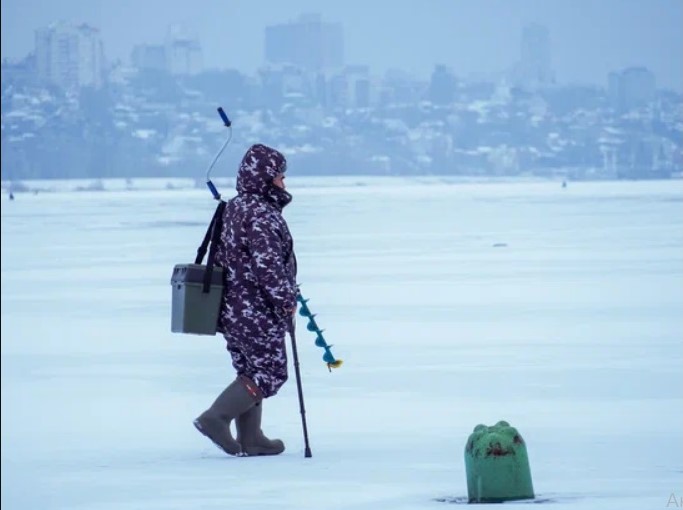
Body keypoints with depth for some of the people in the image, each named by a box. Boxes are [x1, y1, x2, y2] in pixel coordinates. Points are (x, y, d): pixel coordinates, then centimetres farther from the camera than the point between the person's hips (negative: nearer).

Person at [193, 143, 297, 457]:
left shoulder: (233, 209, 14)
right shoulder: (262, 214, -17)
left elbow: (221, 257, 20)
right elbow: (268, 263, -24)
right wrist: (287, 299, -16)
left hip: (231, 309, 10)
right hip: (258, 312, -10)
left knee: (251, 371, 14)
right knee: (270, 372, -3)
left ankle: (249, 439, 15)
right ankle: (216, 418, -11)